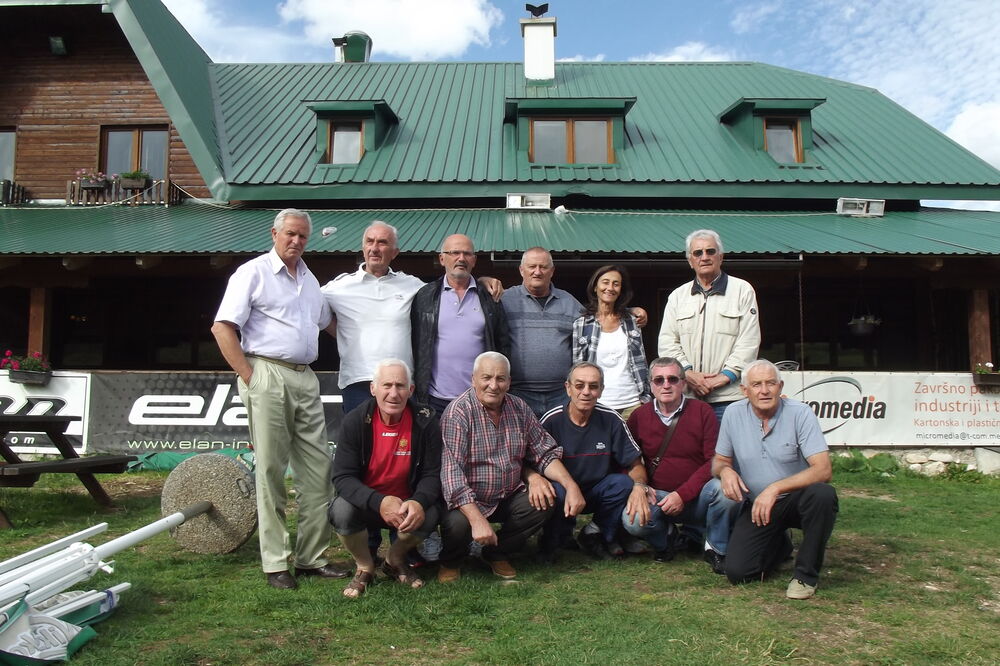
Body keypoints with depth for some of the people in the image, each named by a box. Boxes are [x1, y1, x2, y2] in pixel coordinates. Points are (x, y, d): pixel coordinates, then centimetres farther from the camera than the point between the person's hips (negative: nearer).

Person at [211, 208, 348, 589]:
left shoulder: (308, 279, 19)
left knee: (318, 468, 5)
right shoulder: (253, 272, -1)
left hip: (305, 379, 7)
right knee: (271, 471, -2)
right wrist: (249, 377, -13)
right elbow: (222, 328, -8)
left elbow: (327, 322, 33)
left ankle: (311, 557, 16)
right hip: (268, 376, -7)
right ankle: (275, 564, 8)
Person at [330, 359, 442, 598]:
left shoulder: (425, 422, -11)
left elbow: (432, 474, -9)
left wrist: (419, 502, -33)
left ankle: (395, 561, 7)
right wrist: (379, 502, -37)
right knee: (341, 511, -31)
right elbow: (342, 478, -19)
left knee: (430, 515, -29)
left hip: (407, 504, 1)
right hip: (365, 504, -1)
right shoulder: (355, 422, -14)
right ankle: (364, 567, 2)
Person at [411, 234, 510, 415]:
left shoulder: (490, 298, 9)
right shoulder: (423, 297, 5)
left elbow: (503, 345, 11)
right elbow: (415, 345, 4)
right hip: (435, 400, -1)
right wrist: (417, 390, 0)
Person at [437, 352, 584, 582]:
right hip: (468, 500, -5)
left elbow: (544, 452, 6)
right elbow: (451, 470, -26)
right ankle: (450, 561, 6)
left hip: (508, 497, 5)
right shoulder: (458, 413, -17)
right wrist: (477, 519, -34)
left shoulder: (520, 408, 2)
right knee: (457, 524, -33)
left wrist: (571, 486, -11)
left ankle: (497, 554, 9)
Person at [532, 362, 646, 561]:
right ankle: (553, 541, -2)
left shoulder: (611, 419, -7)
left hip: (597, 492, 3)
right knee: (556, 491, -35)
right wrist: (533, 478, -34)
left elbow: (635, 465, -4)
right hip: (563, 493, -2)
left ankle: (603, 537, 2)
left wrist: (639, 486, -26)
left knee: (624, 483, -26)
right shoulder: (552, 420, -12)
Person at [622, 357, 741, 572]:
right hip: (657, 497, 1)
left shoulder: (702, 411, -3)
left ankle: (716, 548, -3)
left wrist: (683, 494, -17)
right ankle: (664, 539, 9)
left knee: (725, 488, -32)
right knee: (633, 520, -30)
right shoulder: (639, 417, 2)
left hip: (697, 498, -1)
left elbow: (715, 460, -9)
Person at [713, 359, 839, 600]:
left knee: (823, 494, -36)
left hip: (796, 498, -2)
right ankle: (779, 545, 21)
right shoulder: (733, 414, -4)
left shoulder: (799, 413, -13)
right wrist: (725, 470, -18)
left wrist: (775, 488, -31)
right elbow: (719, 460, 7)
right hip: (756, 505, 2)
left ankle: (806, 574, -13)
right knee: (737, 572, -15)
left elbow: (823, 469, -21)